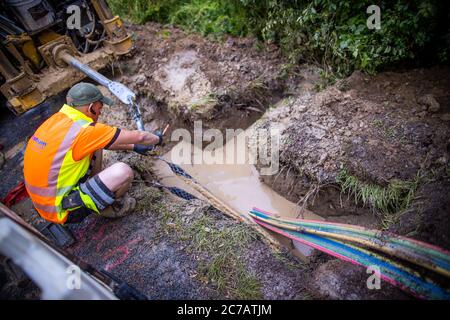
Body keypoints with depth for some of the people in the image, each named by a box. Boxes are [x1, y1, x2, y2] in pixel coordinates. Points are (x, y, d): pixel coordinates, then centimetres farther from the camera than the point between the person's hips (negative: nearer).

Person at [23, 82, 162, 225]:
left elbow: (104, 140, 14)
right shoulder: (83, 130, -25)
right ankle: (104, 207, 6)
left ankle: (96, 190, 20)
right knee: (123, 172, -24)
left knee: (96, 144, 12)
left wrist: (133, 147, 19)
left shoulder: (58, 118, 0)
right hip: (60, 209, -8)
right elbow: (138, 136, -15)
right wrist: (156, 138, 5)